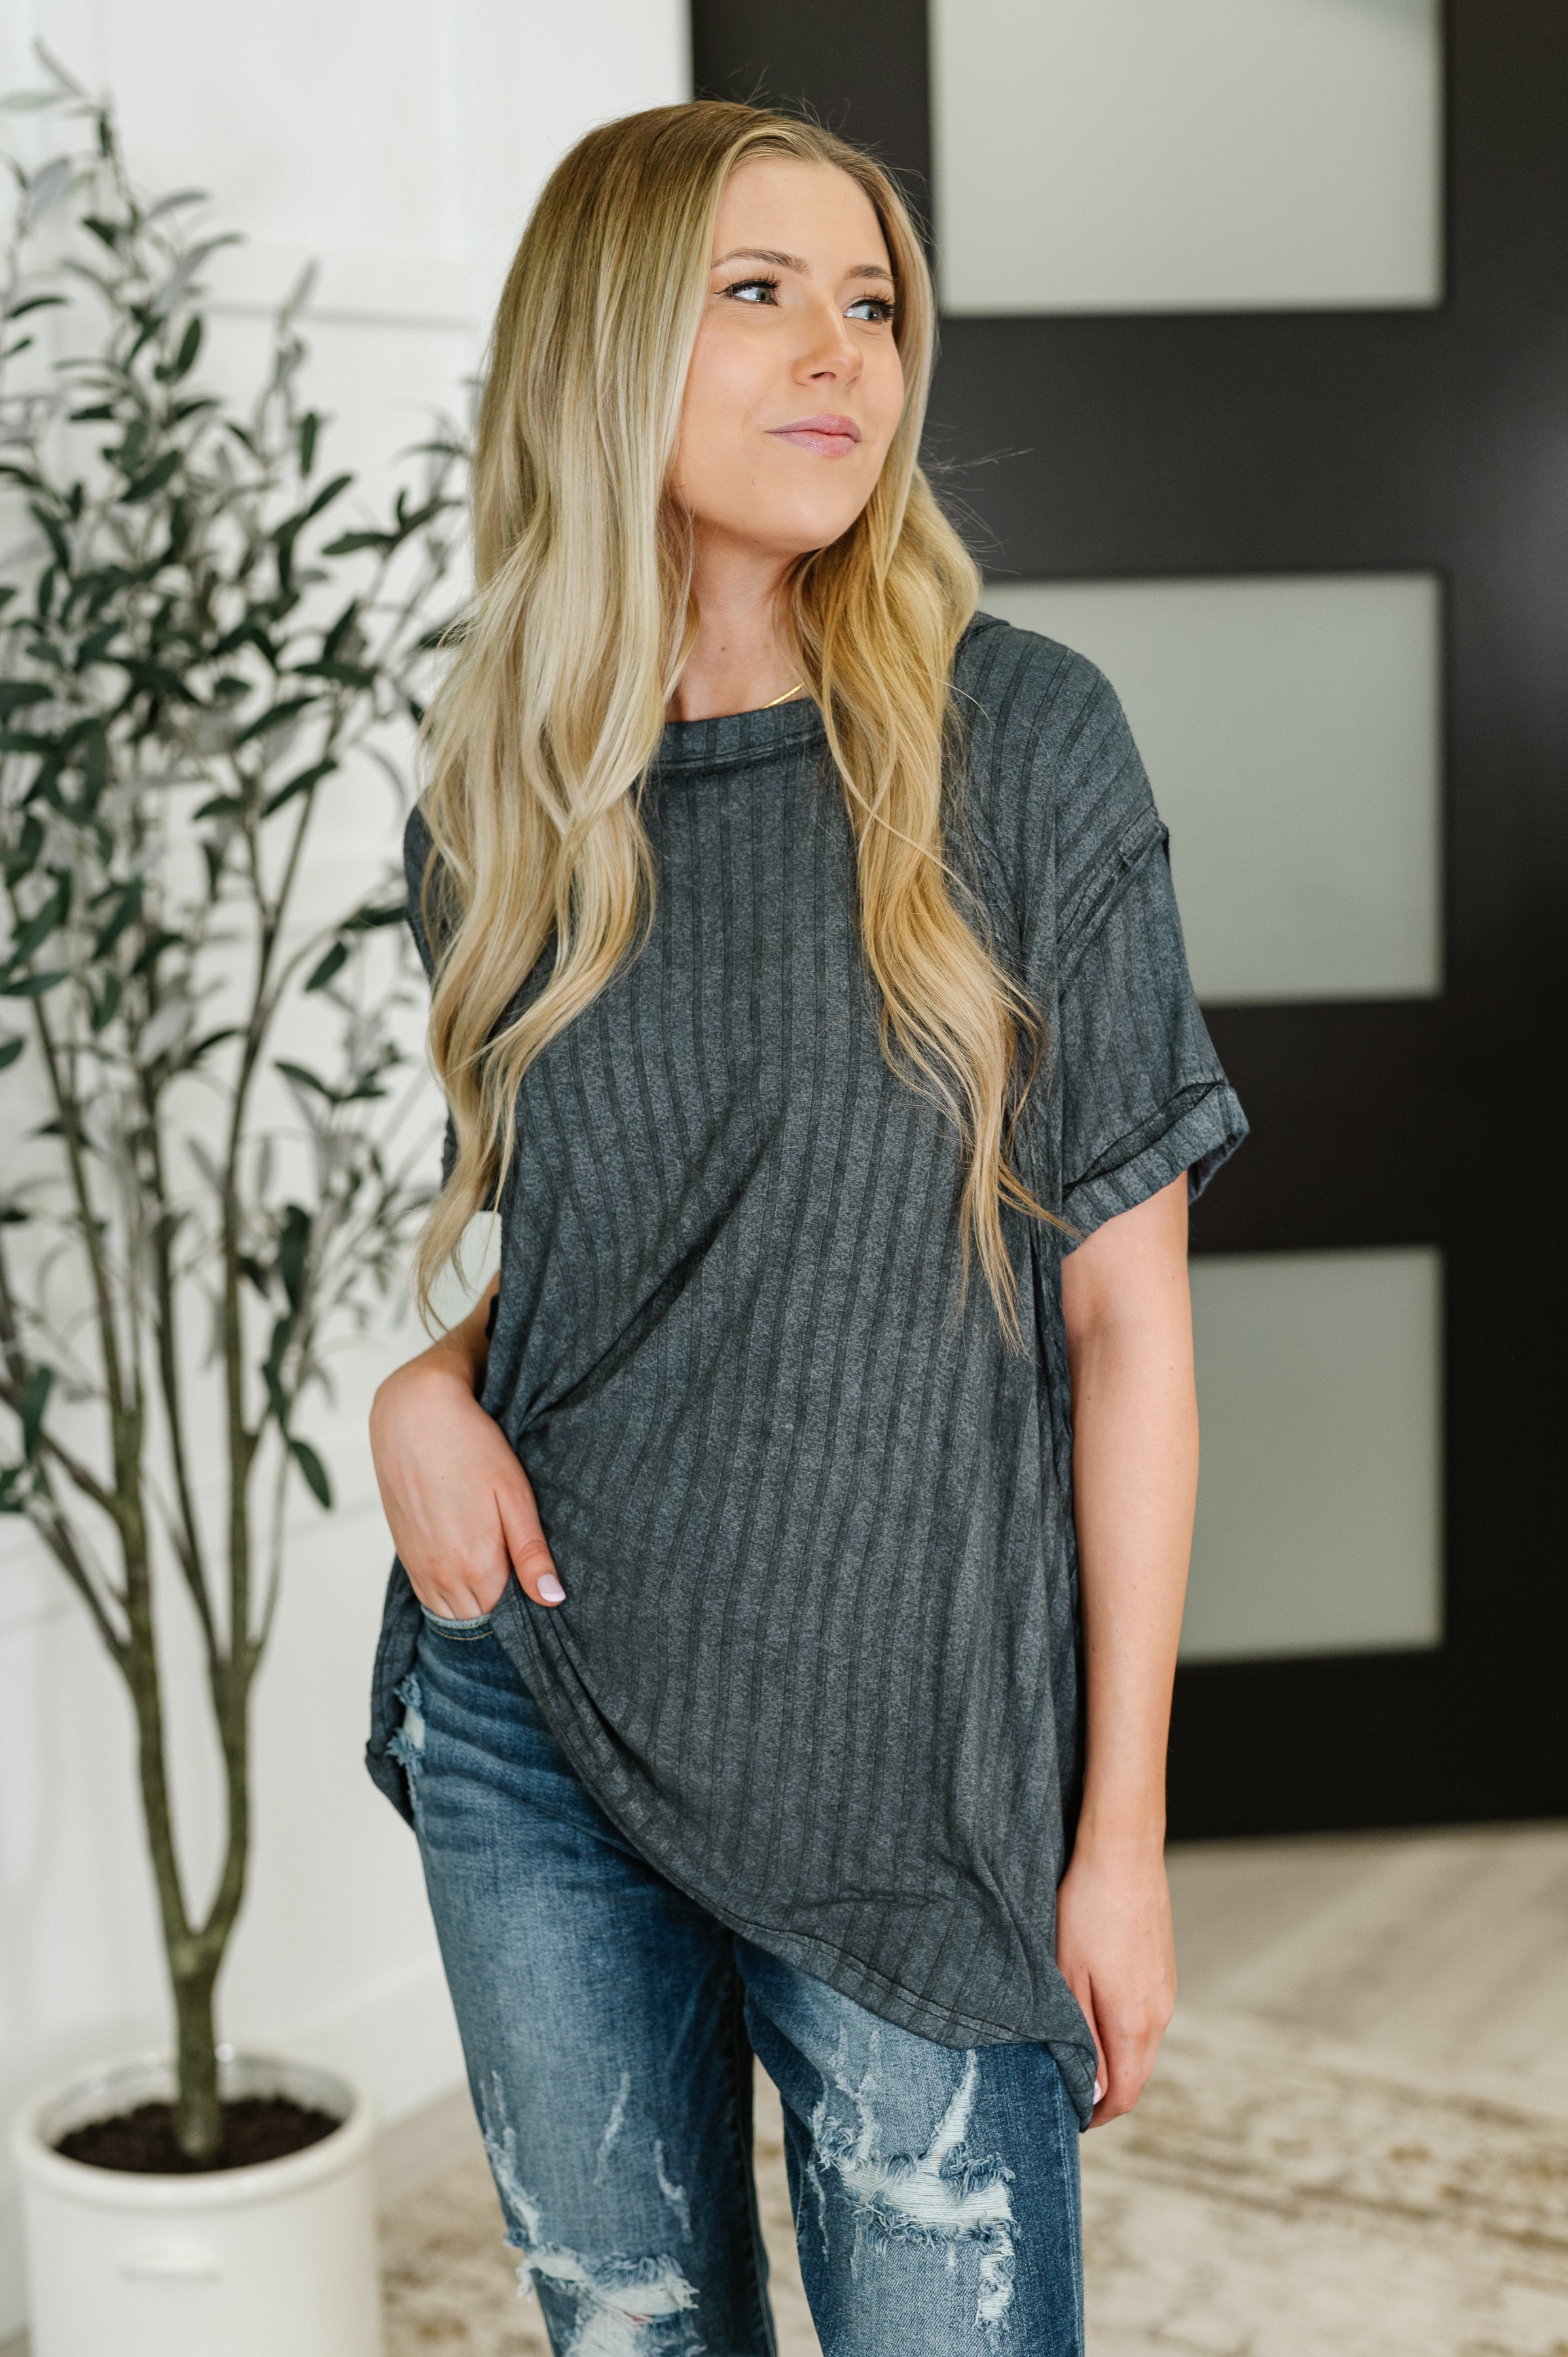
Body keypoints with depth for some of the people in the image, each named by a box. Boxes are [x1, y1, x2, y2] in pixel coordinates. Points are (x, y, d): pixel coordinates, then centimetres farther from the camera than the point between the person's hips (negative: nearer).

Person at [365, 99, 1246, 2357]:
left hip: (907, 1760, -3)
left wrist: (1124, 1828, -8)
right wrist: (427, 1384, -6)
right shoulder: (498, 795, 2)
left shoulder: (1018, 739, -8)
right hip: (532, 1726, 3)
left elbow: (1125, 1312, -8)